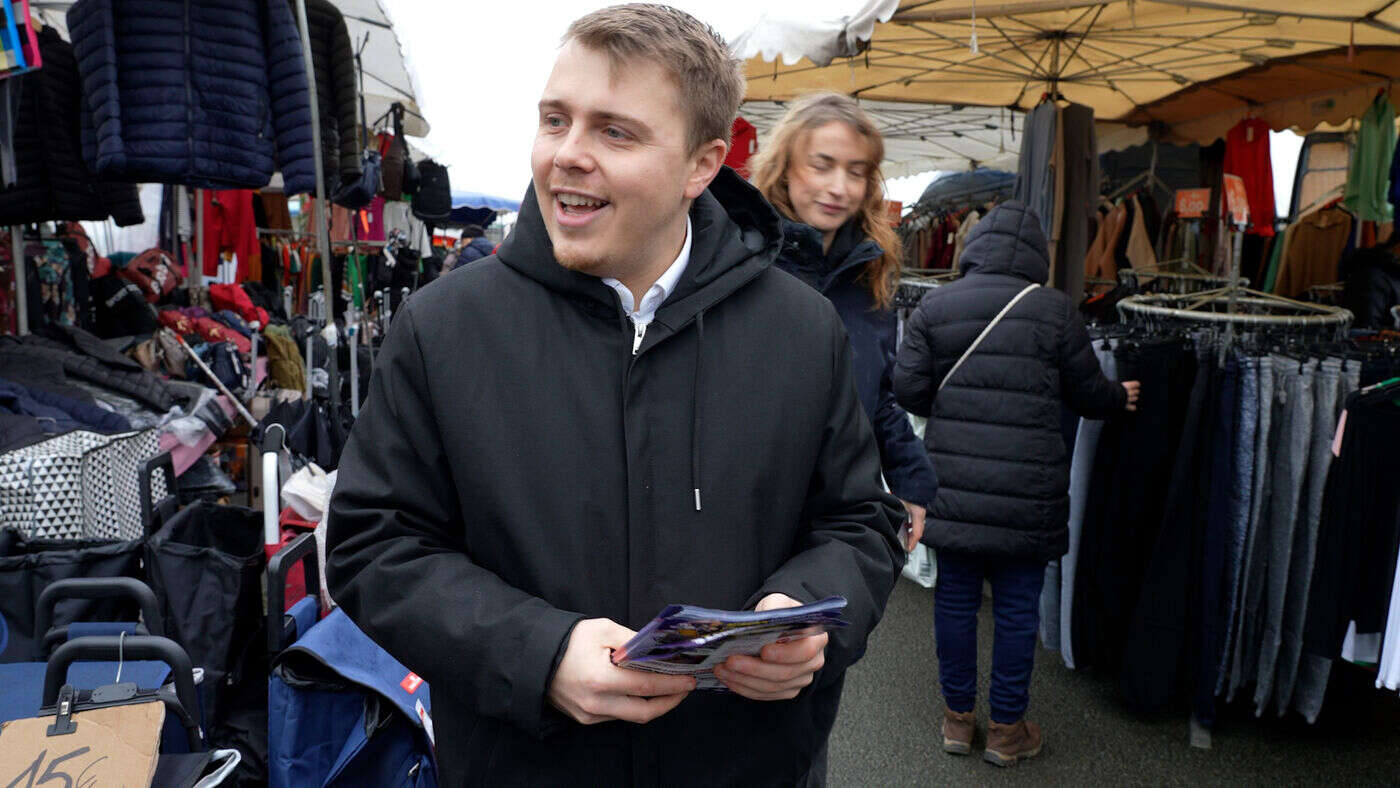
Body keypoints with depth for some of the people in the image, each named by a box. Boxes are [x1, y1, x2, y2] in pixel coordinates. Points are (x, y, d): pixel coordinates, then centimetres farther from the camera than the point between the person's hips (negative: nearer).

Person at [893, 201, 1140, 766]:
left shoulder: (934, 306, 2)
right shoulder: (1054, 309, -2)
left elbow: (908, 388, -1)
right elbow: (1087, 394, 6)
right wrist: (1122, 398, 29)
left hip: (952, 483, 2)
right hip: (1027, 487, -2)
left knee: (955, 596, 14)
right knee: (1018, 605, 10)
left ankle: (958, 717, 27)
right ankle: (1007, 729, 24)